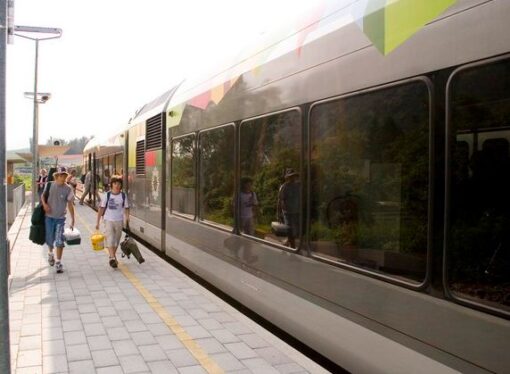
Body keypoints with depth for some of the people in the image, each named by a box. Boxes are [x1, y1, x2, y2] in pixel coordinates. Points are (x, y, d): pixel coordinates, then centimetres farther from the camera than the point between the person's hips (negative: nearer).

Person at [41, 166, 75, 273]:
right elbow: (43, 195, 11)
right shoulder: (50, 185, -4)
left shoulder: (68, 188, -8)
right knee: (49, 239, 12)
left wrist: (73, 219, -6)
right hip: (49, 216, 2)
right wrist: (44, 204, -11)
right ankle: (50, 253, 43)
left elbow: (70, 204, -5)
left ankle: (58, 262, 5)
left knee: (59, 241, -7)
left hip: (60, 218, -2)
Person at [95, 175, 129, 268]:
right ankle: (112, 258, -21)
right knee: (110, 239, -14)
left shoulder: (123, 195, 1)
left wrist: (127, 219, -11)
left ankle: (112, 257, 30)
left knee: (116, 240, 13)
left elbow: (126, 208, 5)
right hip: (109, 220, -2)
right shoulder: (107, 195, -4)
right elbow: (101, 208, 1)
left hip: (119, 220, 2)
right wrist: (98, 221, 1)